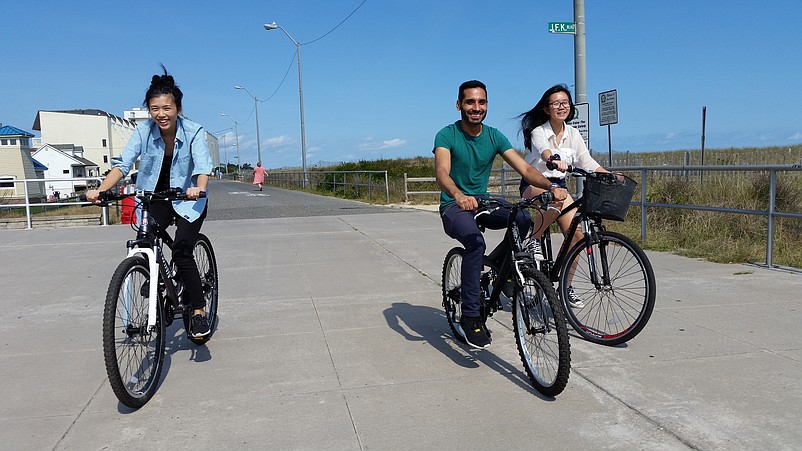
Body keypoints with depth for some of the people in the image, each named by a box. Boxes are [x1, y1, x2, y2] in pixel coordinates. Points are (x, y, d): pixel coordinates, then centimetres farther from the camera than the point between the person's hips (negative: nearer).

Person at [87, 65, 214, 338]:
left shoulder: (193, 132, -18)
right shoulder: (144, 131, -11)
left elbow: (203, 166, -30)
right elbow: (123, 164, -17)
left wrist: (199, 189, -51)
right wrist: (101, 189, -34)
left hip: (188, 200, -3)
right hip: (156, 199, 3)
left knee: (181, 252, -19)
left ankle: (199, 311, -6)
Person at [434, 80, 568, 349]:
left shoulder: (494, 136, 2)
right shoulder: (447, 135, -10)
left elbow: (525, 168, -8)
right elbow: (442, 173, -28)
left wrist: (551, 186, -28)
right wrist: (459, 195, -50)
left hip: (482, 202, 4)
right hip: (454, 206, -4)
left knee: (523, 218, -26)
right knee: (475, 242, -35)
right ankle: (469, 318, -24)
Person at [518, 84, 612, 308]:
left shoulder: (573, 134, 6)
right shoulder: (538, 131, -11)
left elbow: (588, 162, 2)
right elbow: (543, 149, -34)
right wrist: (553, 160, -57)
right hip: (534, 183, -5)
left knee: (576, 233, -12)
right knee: (556, 199, -41)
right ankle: (533, 241, -18)